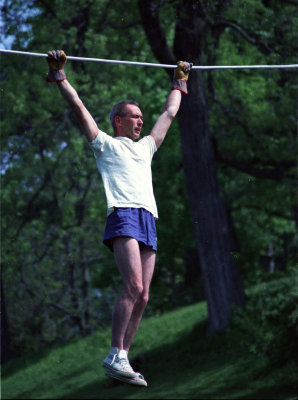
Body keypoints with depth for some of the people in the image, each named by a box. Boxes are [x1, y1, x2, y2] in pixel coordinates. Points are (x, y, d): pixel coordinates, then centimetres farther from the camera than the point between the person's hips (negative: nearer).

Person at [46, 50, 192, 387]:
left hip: (148, 221, 7)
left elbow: (169, 114, 41)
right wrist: (59, 75, 9)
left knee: (142, 297, -2)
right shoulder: (106, 145, 13)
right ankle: (115, 356, -23)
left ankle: (122, 359, -1)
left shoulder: (145, 148, 30)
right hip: (124, 216, -7)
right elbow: (79, 108, 9)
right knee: (133, 286, -22)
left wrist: (179, 83, 48)